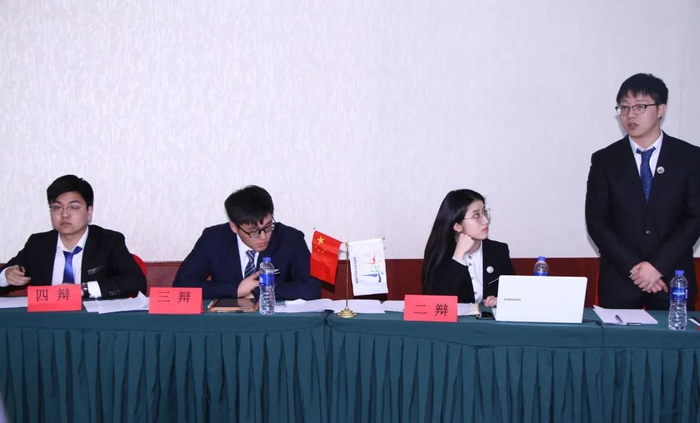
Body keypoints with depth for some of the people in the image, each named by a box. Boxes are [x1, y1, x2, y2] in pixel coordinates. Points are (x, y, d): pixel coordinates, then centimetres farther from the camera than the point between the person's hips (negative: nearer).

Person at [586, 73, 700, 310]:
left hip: (673, 278, 0)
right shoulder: (605, 160, 3)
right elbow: (596, 222, -1)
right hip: (620, 280, 0)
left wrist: (658, 265, -12)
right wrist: (633, 268, -11)